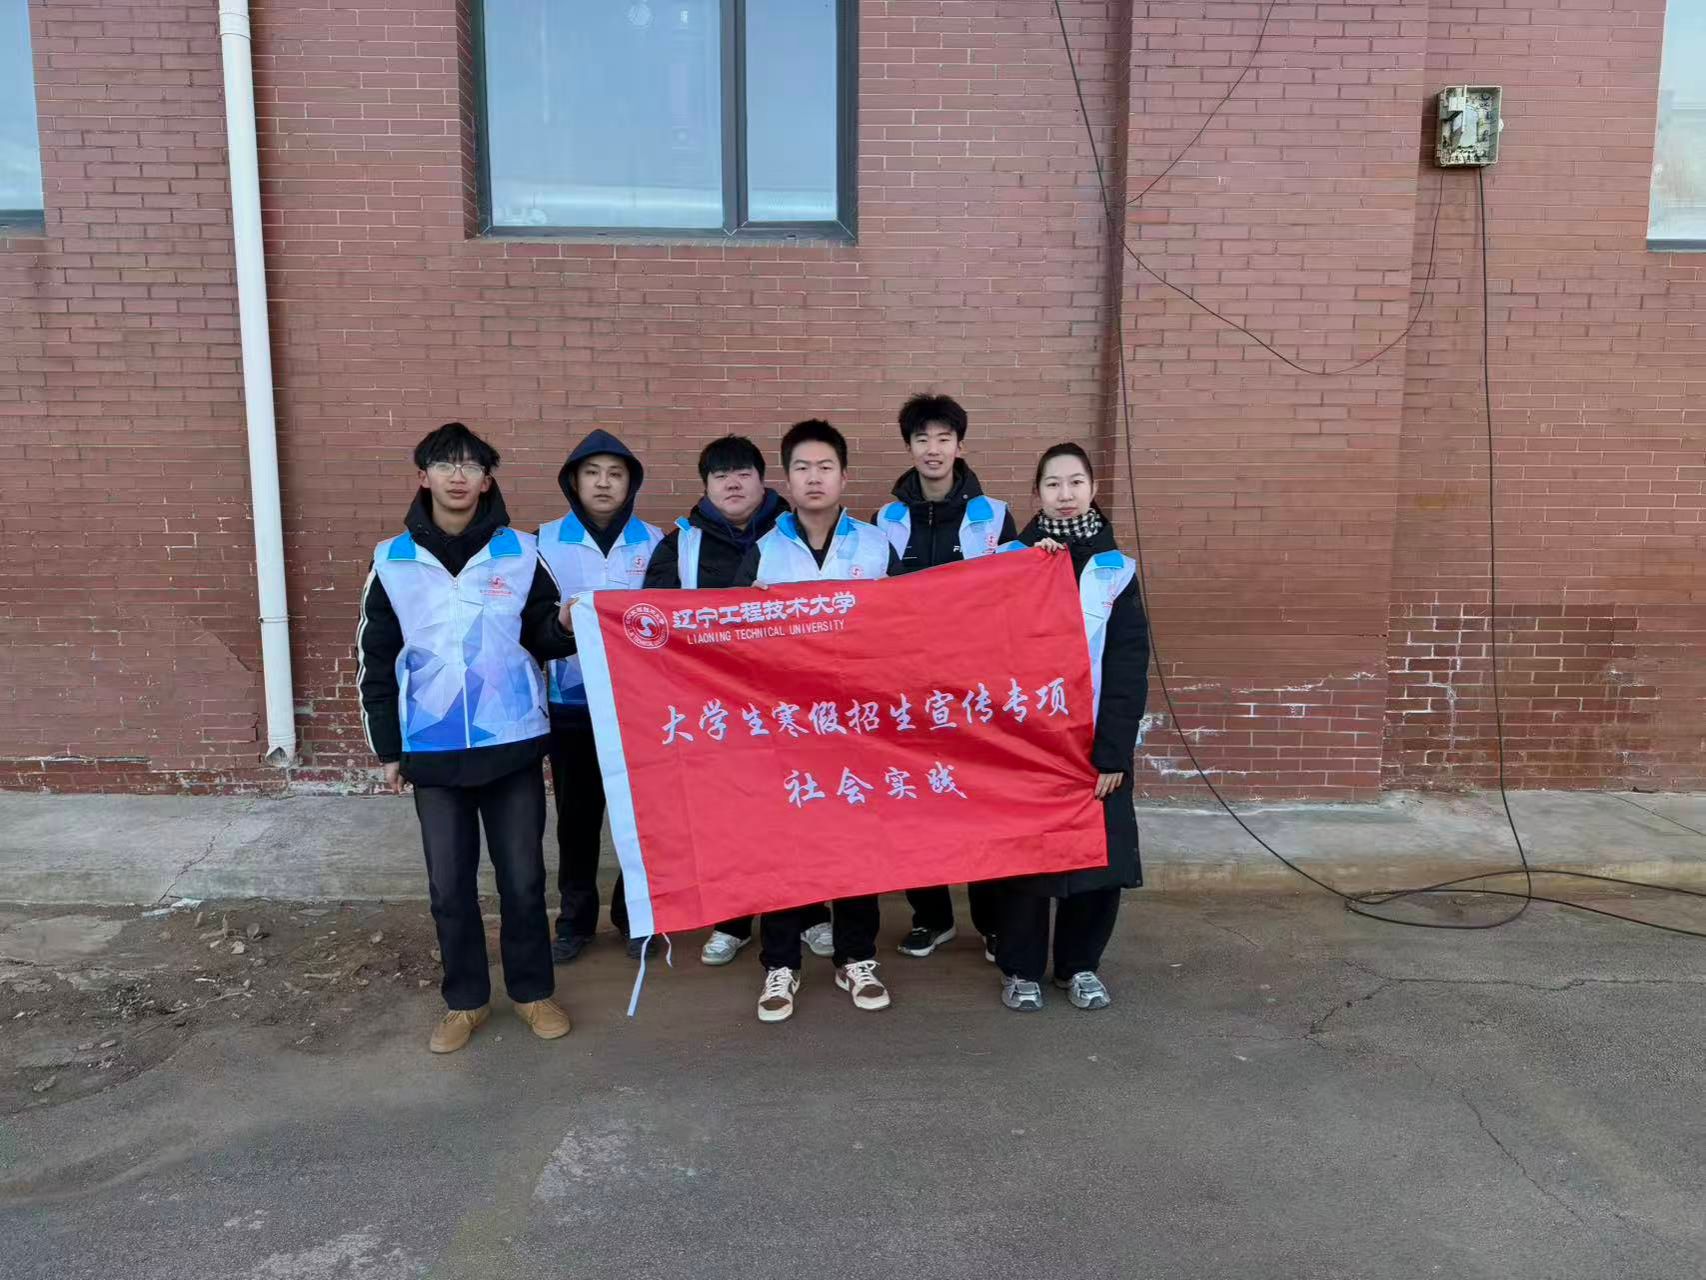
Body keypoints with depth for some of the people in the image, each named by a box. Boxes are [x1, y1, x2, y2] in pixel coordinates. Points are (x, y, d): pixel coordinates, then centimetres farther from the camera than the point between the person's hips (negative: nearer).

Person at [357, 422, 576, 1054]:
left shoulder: (521, 553, -1)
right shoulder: (393, 561, 1)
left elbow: (541, 639, 4)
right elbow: (377, 661, 6)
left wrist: (565, 625, -20)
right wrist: (387, 748, 5)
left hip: (512, 744, -1)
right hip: (433, 751, 1)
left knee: (523, 876, 8)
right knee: (449, 884, 10)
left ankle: (534, 991, 25)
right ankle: (465, 1000, 26)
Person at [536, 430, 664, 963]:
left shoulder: (653, 541, 2)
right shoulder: (547, 541, 0)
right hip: (572, 701, 0)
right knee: (577, 815, 9)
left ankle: (636, 915, 24)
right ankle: (575, 920, 24)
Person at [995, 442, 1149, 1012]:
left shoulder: (1114, 567, 3)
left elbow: (1129, 665, -2)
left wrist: (1113, 750, -9)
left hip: (1095, 737, 1)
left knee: (1100, 855, 4)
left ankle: (1079, 964, 24)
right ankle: (1021, 968, 20)